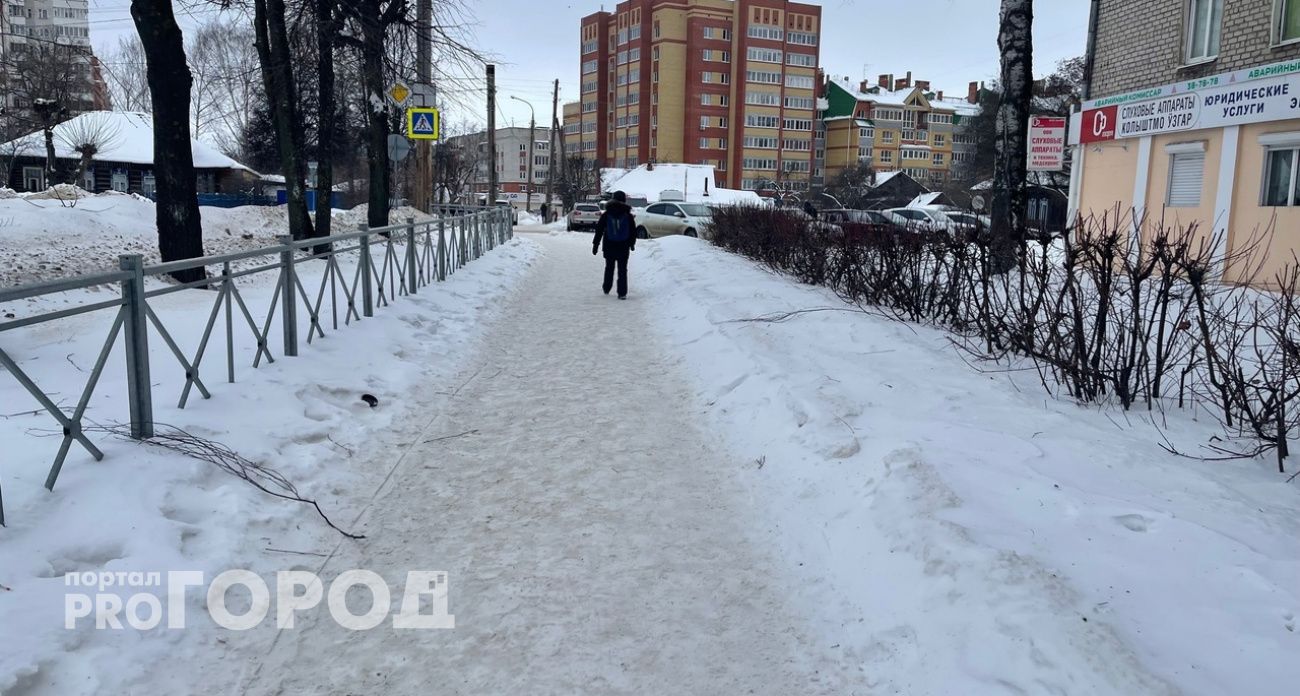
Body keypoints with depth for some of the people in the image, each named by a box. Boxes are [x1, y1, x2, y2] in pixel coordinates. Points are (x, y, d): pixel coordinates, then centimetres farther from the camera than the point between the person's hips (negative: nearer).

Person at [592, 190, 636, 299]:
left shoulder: (606, 215, -3)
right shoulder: (628, 216, -4)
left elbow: (599, 230, -1)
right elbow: (633, 232, 4)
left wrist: (596, 244, 5)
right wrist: (632, 243, 19)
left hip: (609, 246, 1)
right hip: (623, 247, -1)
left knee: (609, 267, 18)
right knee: (622, 270, 3)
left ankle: (606, 288, 29)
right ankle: (622, 293, -1)